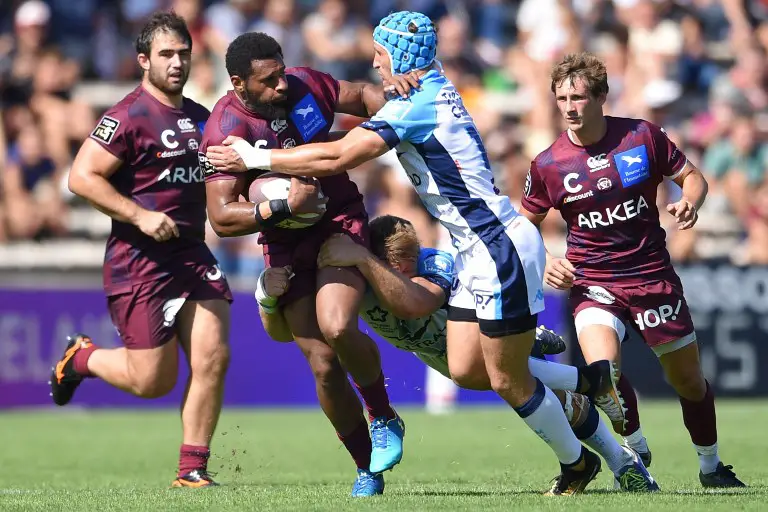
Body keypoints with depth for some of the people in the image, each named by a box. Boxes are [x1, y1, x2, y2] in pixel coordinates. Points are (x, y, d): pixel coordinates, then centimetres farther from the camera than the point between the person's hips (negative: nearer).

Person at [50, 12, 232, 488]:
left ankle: (193, 470, 5)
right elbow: (82, 177, -14)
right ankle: (82, 358, 26)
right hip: (139, 259, -7)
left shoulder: (201, 118, 15)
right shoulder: (129, 117, -11)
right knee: (154, 380, -4)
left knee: (213, 357, -6)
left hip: (192, 252, 7)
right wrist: (140, 215, -19)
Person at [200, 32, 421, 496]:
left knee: (337, 327, -26)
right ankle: (367, 468, 14)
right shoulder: (224, 130, -17)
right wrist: (284, 207, -31)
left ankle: (385, 418, -1)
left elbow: (360, 96, 11)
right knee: (323, 365, -3)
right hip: (286, 245, 0)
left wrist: (390, 95, -11)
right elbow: (222, 218, -21)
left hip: (342, 222, 0)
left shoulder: (305, 85, -9)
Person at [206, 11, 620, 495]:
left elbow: (336, 159, -20)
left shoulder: (413, 105, -18)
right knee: (463, 367, 10)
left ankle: (577, 462, 17)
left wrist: (256, 158, -12)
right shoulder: (437, 88, 11)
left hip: (501, 249, -10)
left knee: (508, 381, 1)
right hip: (481, 251, 10)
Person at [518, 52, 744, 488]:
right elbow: (526, 224, 8)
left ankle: (711, 467, 33)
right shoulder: (548, 165, -7)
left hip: (653, 277, 1)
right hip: (593, 283, -1)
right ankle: (635, 450, 1)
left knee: (690, 380, 9)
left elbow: (692, 176, 4)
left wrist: (689, 202, -18)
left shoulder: (643, 136, -7)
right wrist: (543, 263, -9)